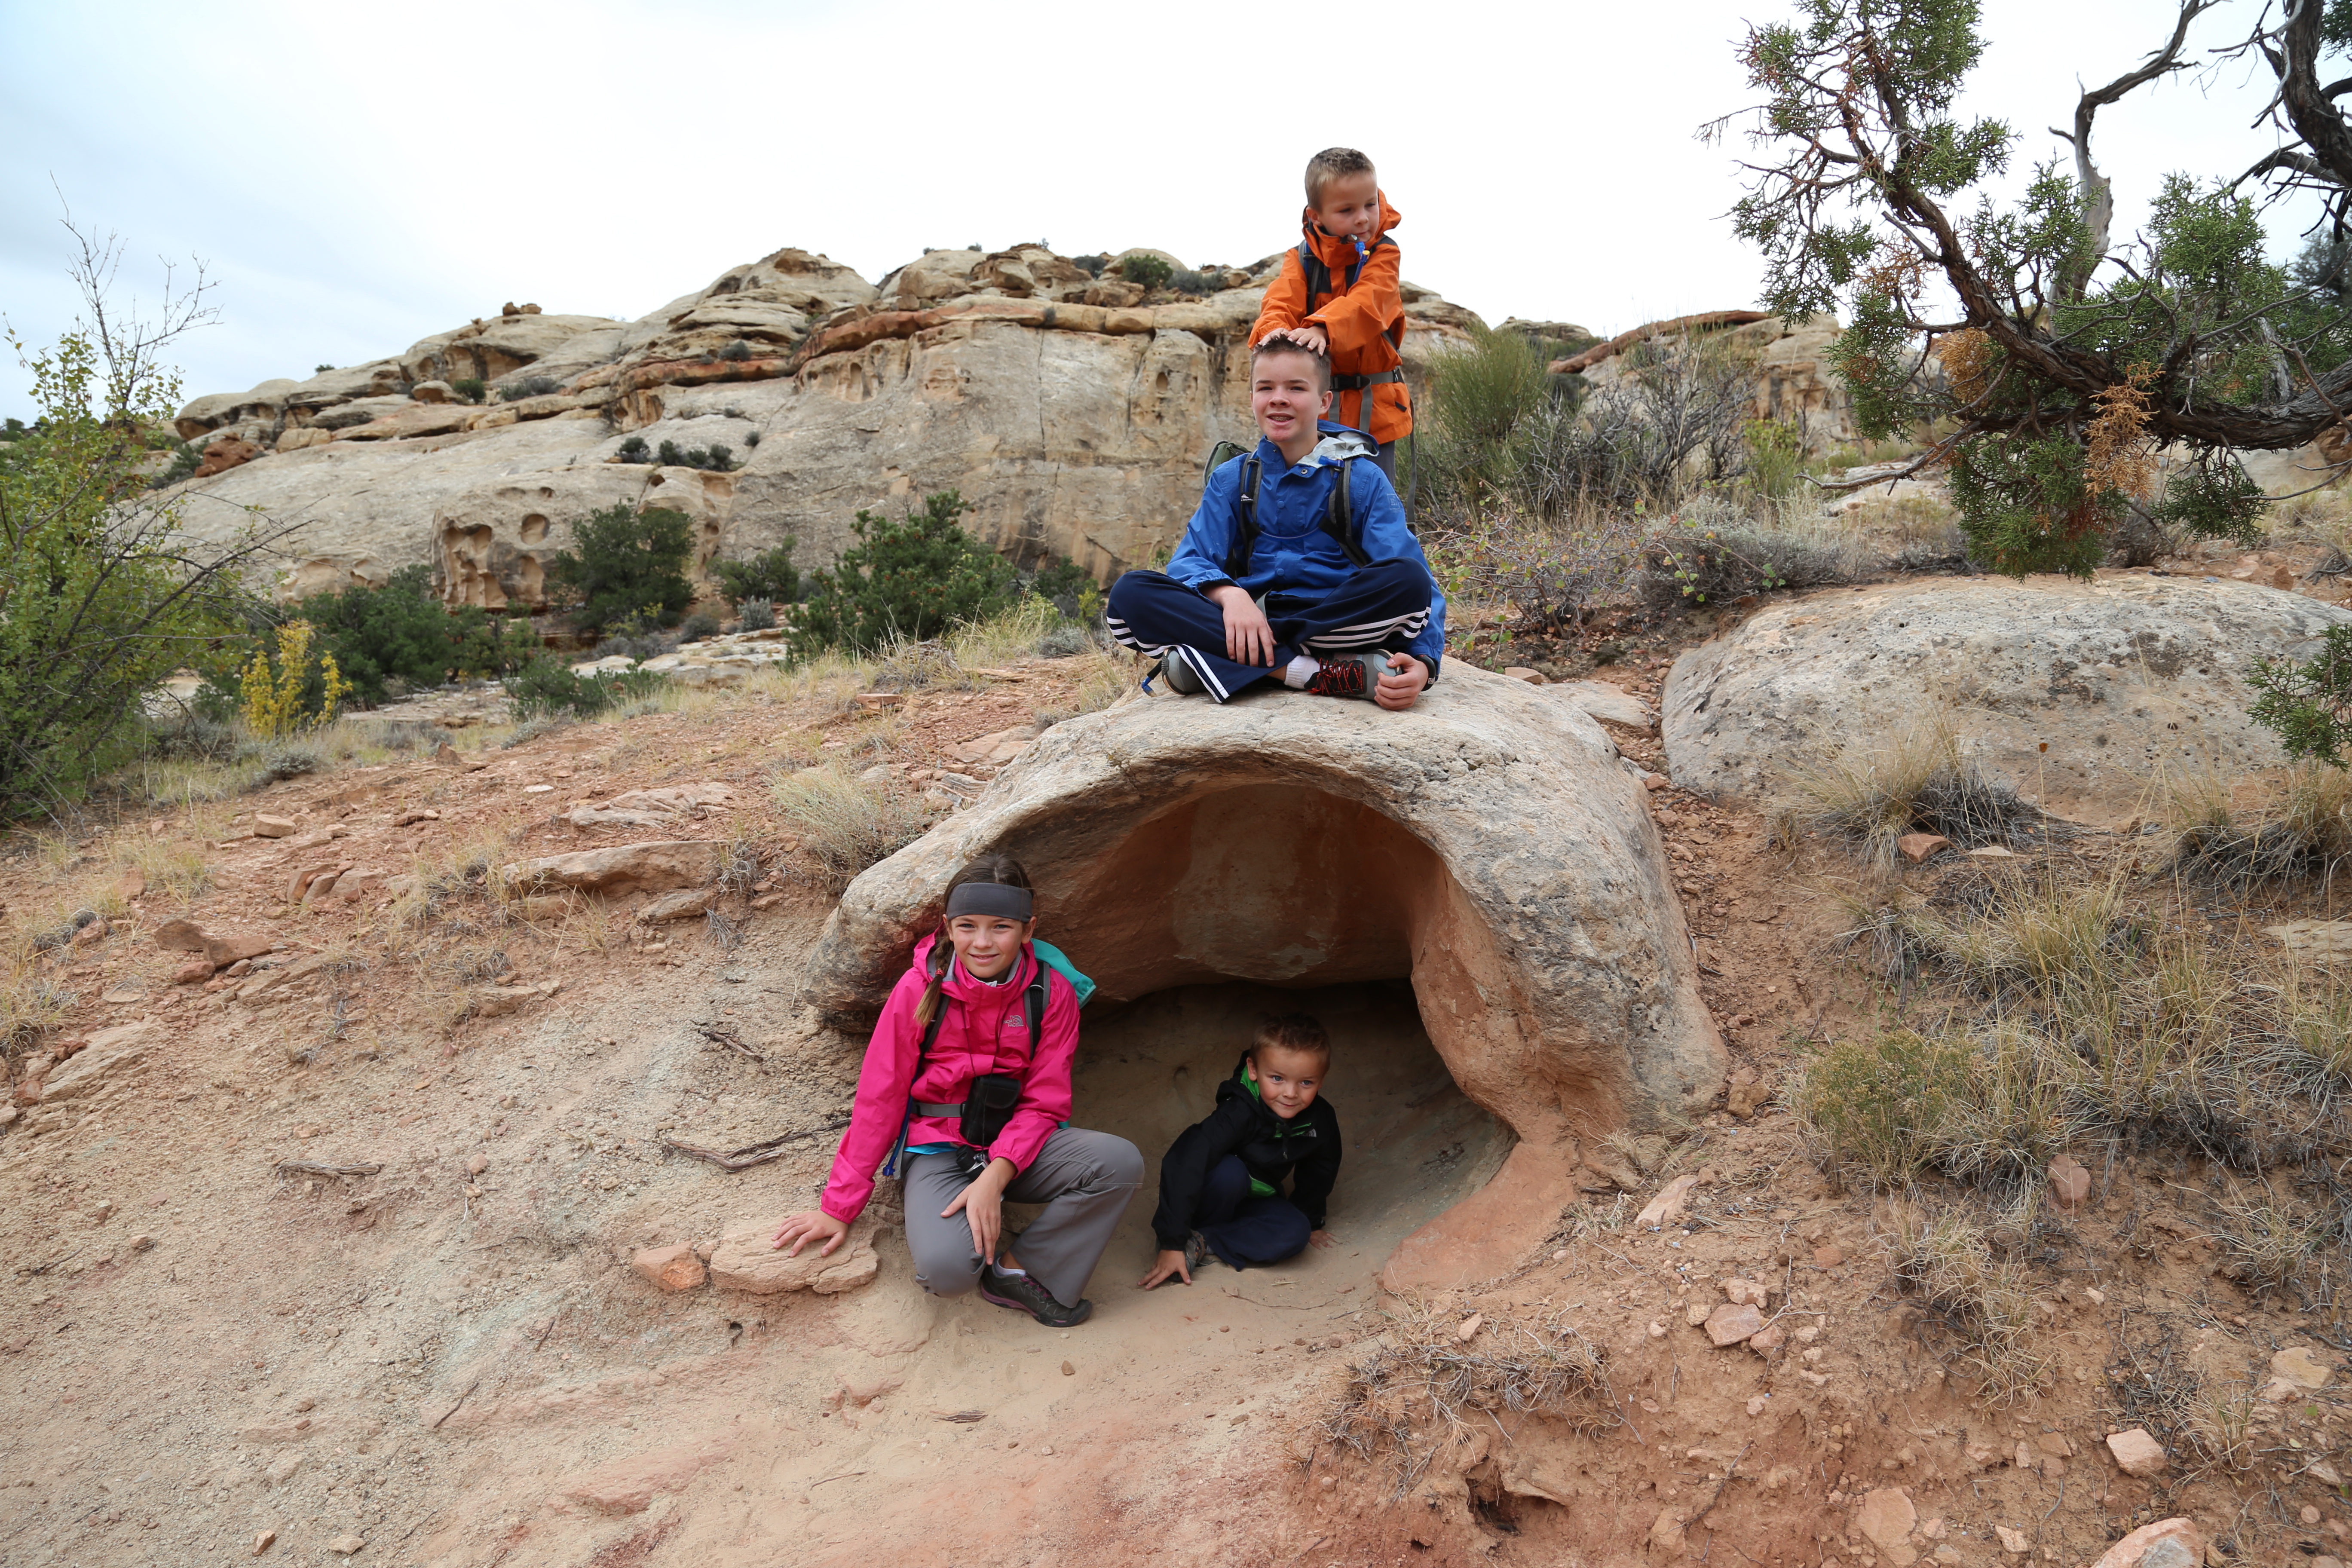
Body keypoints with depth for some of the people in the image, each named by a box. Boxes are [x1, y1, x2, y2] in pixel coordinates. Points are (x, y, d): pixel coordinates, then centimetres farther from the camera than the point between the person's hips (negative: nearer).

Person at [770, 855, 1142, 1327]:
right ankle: (997, 1250, 4)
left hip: (1016, 1145, 2)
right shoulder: (920, 988, -11)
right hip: (938, 1147, -2)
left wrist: (994, 1178, -23)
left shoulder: (1052, 992, -8)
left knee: (1121, 1162, -26)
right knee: (946, 1268, -32)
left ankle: (1016, 1271, -11)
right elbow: (880, 1098, -5)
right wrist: (840, 1207, -4)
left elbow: (1043, 1104, -6)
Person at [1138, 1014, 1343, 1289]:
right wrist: (1172, 1243, -39)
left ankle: (1202, 1244, -20)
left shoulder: (1322, 1119, -16)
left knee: (1295, 1232, -25)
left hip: (1253, 1201, 5)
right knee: (1230, 1171, -37)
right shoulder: (1239, 1113, -33)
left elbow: (1318, 1172, 5)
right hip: (1205, 1199, -5)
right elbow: (1185, 1165, -37)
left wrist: (1309, 1222, 18)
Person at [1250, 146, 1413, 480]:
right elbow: (1282, 300, -14)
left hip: (1373, 406, -2)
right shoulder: (1302, 258, 3)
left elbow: (1365, 302, -24)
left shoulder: (1383, 254, -5)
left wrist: (1322, 328, -43)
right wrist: (1274, 329, -39)